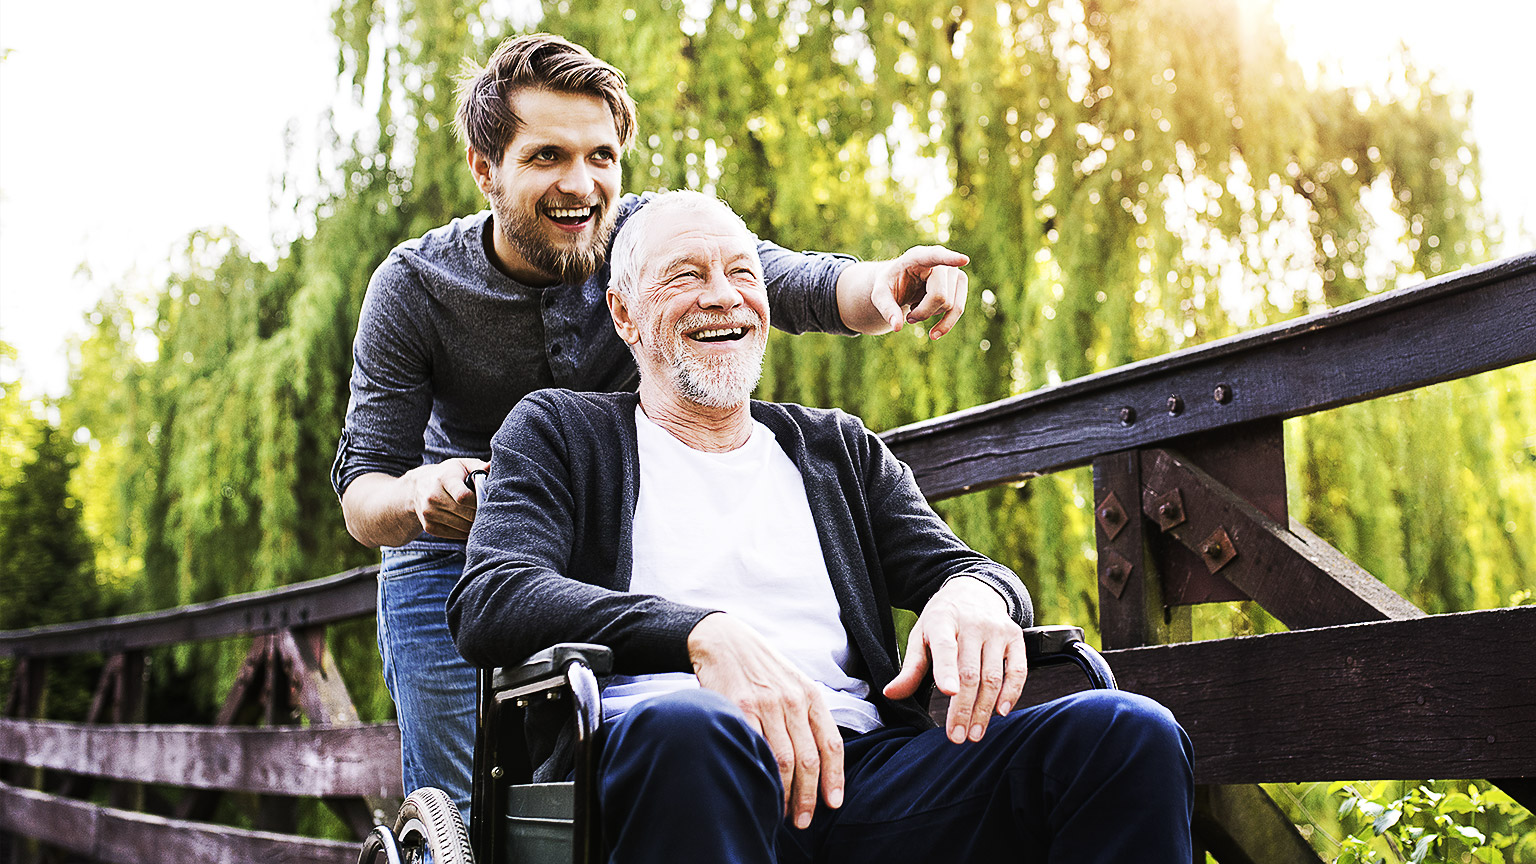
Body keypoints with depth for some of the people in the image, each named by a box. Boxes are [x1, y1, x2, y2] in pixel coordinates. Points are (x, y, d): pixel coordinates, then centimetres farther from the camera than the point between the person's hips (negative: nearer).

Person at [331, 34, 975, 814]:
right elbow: (360, 491, -16)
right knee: (467, 816, -6)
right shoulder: (414, 290, -14)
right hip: (456, 564, -1)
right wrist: (416, 497, -40)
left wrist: (884, 283, -51)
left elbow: (805, 287, -27)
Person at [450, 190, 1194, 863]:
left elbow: (959, 567, 22)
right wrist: (705, 634, -18)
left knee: (1129, 732, -22)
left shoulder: (838, 448, 29)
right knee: (688, 729, -42)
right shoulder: (560, 433, 18)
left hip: (860, 764, 4)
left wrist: (973, 594, -7)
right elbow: (488, 600, 0)